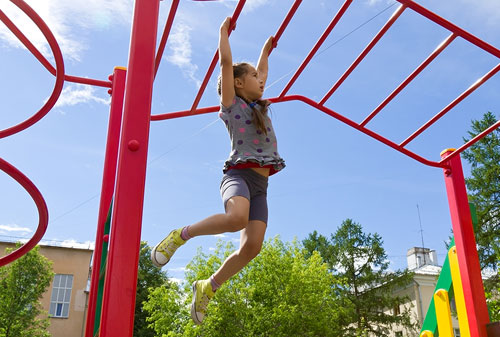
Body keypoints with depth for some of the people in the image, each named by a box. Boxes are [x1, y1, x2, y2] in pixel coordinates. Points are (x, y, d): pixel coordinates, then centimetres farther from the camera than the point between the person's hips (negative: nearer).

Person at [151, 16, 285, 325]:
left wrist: (266, 51, 51)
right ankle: (181, 235, -15)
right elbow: (226, 61, 5)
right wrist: (224, 31, 15)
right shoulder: (231, 103, 8)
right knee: (237, 217, -39)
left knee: (252, 245, -12)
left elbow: (263, 72, 42)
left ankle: (208, 287, 8)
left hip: (260, 185, 6)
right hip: (238, 174, -6)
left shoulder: (260, 107, 25)